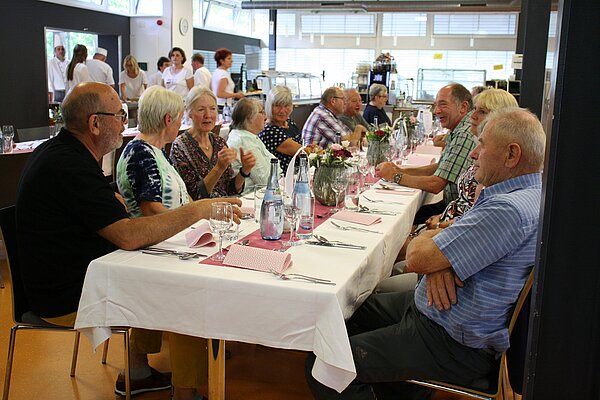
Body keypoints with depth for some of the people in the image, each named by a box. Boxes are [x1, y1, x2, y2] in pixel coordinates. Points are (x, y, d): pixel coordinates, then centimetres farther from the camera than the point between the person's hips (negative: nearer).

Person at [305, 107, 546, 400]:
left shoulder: (510, 210, -28)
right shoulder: (522, 193, 8)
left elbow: (417, 258, -26)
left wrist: (424, 240, -1)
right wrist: (438, 262, -14)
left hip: (456, 345, -11)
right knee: (351, 312, 22)